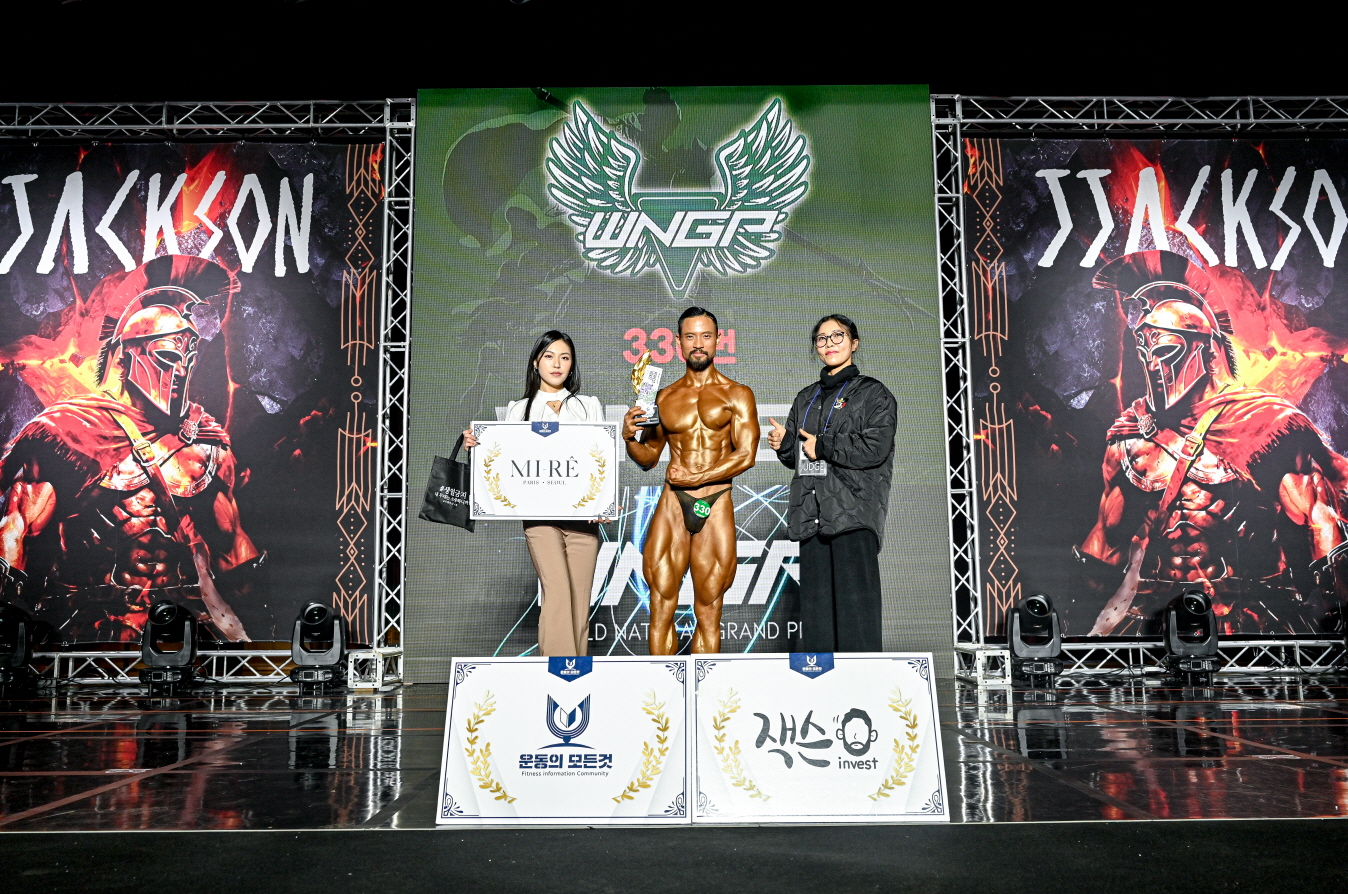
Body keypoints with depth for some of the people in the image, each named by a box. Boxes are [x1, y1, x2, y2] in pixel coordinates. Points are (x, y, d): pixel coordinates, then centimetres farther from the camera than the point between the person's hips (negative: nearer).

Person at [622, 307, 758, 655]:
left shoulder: (737, 394, 5)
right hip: (671, 504, 2)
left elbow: (746, 455, -6)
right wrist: (630, 437, -2)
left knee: (708, 612, 3)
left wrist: (696, 478, -11)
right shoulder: (665, 397, 13)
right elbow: (649, 457, 19)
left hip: (716, 508, -2)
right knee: (661, 606, -2)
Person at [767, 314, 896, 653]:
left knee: (855, 600, -11)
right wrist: (783, 443, 2)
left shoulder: (872, 393, 5)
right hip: (812, 512, 6)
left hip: (853, 511, -6)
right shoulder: (806, 398, 23)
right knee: (816, 605, 3)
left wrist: (821, 446, -5)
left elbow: (875, 447, -10)